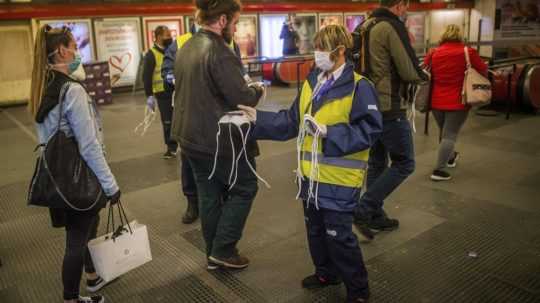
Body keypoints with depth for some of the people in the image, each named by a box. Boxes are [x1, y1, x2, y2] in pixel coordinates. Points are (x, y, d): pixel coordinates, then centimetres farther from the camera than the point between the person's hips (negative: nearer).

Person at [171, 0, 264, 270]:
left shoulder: (186, 48, 8)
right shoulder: (220, 53, -20)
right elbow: (242, 99, -23)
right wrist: (257, 90, -1)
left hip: (192, 137, 9)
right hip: (221, 140, -8)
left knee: (208, 195, 17)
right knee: (245, 188, 11)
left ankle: (214, 253, 30)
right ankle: (223, 250, 15)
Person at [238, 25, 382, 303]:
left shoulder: (359, 87, -15)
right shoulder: (311, 83, 7)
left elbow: (369, 130, -19)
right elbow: (291, 121, 9)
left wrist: (330, 133, -26)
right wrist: (258, 118, 1)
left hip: (340, 177, -7)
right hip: (312, 173, 8)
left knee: (338, 235, 1)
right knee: (315, 228, 21)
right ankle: (326, 273, 43)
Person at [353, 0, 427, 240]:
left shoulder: (364, 27, 11)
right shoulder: (392, 26, -15)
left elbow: (359, 65, 20)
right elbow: (410, 72, -16)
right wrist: (423, 75, 5)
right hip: (389, 109, -9)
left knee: (377, 163, 17)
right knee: (404, 163, 3)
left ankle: (376, 216, 26)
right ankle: (364, 210, -2)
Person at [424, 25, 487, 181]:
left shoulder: (433, 53, 1)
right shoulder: (468, 52, -7)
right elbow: (484, 71, 2)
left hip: (437, 101, 4)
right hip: (457, 102, -4)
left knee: (444, 132, 23)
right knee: (450, 135, -1)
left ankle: (450, 157, 44)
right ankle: (439, 170, -6)